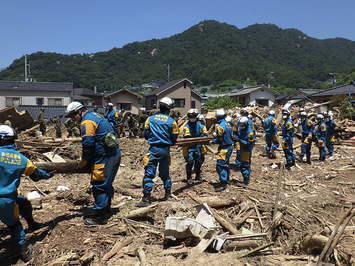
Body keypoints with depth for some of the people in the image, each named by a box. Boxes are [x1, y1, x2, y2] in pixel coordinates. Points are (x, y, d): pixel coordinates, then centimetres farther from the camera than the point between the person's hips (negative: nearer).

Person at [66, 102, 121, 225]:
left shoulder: (87, 121, -13)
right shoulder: (95, 115, 18)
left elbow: (88, 144, -18)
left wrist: (84, 161, -3)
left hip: (105, 157, -10)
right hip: (115, 154, 10)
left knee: (99, 186, -2)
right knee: (107, 184, 20)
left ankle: (98, 216, 6)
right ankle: (106, 209, 33)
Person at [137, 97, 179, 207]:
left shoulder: (150, 118, -2)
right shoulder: (172, 121, -2)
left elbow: (145, 134, 3)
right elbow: (174, 139, 3)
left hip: (153, 149, -2)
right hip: (165, 150, 2)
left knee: (149, 174, 0)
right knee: (165, 173, 18)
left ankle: (146, 198, -3)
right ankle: (168, 194, 28)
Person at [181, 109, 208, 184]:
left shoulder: (200, 125, 3)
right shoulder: (186, 126, -7)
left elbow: (204, 133, -1)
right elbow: (186, 136, -20)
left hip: (198, 146, 5)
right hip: (189, 147, -4)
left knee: (199, 161, 16)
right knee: (190, 162, -10)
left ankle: (198, 175, 35)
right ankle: (189, 178, 3)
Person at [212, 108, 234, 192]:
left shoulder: (220, 126, -19)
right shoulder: (228, 124, 7)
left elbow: (219, 139, -19)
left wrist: (212, 141, -2)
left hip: (224, 148, -10)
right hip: (230, 146, 10)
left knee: (220, 165, -7)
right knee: (226, 164, 20)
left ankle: (223, 183, -5)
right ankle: (226, 179, 33)